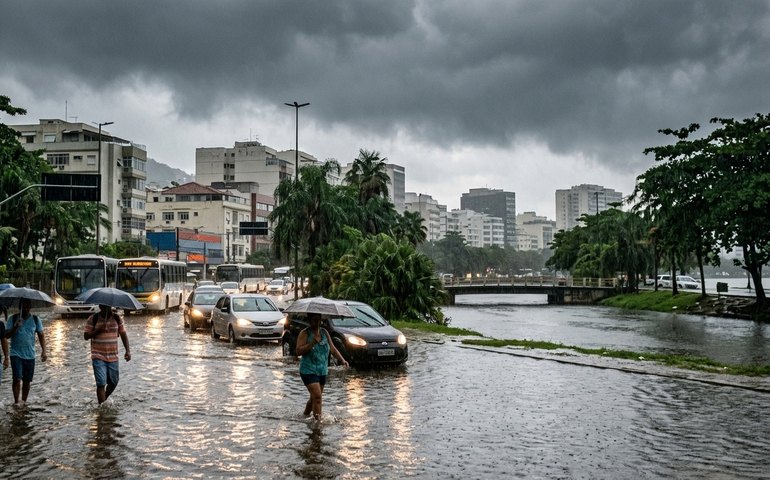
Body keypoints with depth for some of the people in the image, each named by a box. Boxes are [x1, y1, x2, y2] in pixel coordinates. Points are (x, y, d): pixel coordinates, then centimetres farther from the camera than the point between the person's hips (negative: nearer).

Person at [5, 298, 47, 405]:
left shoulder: (35, 319, 4)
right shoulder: (12, 319, -1)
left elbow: (41, 335, 6)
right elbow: (6, 335, -6)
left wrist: (43, 351, -3)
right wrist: (15, 327, -24)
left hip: (30, 355, 2)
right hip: (16, 354, -2)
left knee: (27, 380, 8)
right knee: (17, 378, -14)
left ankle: (23, 402, 20)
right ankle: (16, 401, -10)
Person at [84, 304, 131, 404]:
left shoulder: (117, 318, 3)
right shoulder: (93, 319, -4)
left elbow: (123, 335, 6)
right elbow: (86, 336, -4)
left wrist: (127, 350, -3)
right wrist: (98, 330, -19)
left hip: (113, 357, 3)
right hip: (98, 357, -3)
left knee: (113, 382, 11)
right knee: (101, 383, -10)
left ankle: (105, 399, 37)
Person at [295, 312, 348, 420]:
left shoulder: (324, 332, 8)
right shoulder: (304, 333, -9)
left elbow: (332, 349, 9)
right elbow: (298, 351, -18)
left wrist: (342, 360, -4)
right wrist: (312, 343, -29)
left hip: (323, 371, 6)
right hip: (308, 371, -6)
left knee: (314, 397, 14)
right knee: (317, 396, -17)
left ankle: (305, 415, 33)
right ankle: (317, 419, -15)